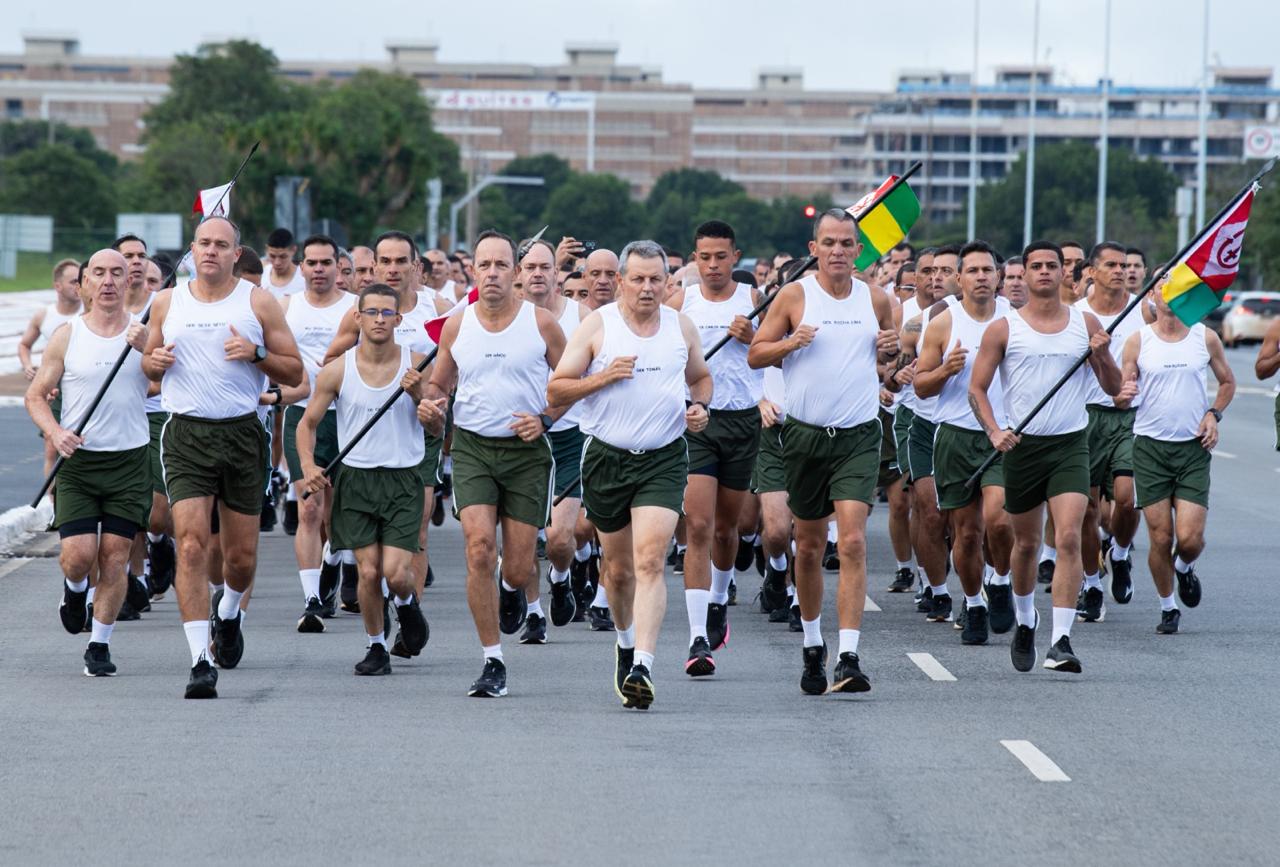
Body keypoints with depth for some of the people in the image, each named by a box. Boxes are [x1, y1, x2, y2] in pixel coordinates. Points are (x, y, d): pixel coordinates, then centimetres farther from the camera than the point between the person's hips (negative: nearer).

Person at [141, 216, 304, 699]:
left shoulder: (258, 303, 3)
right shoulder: (167, 303, 8)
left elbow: (295, 373, 4)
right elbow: (149, 365, 21)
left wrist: (257, 354, -14)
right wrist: (155, 361, -3)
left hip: (242, 433, 0)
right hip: (185, 435, 0)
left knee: (241, 554, 7)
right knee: (191, 545, -14)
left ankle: (228, 616, 42)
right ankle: (201, 662, -16)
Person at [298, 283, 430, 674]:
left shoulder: (416, 365, -1)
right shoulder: (337, 370, -1)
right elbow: (308, 423, 8)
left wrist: (419, 394, -19)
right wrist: (308, 465, -8)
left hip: (403, 480, -1)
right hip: (355, 478, 1)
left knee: (396, 573, -11)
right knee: (368, 571, -6)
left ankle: (407, 604, 25)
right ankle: (375, 646, 15)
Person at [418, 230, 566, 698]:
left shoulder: (540, 322, -2)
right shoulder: (456, 325, 4)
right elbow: (437, 384, 16)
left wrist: (544, 419, -11)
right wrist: (430, 407, -6)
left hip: (527, 451, -1)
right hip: (472, 448, 1)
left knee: (518, 567, -2)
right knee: (479, 548, -16)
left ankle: (513, 588, 40)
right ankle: (493, 663, -8)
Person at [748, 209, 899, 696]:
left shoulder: (876, 300, 6)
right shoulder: (794, 296, 0)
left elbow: (891, 355, 21)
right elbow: (755, 354, 3)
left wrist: (892, 349, -2)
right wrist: (789, 343, -16)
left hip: (859, 436, 0)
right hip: (805, 435, 0)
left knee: (853, 541, -15)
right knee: (808, 545, 11)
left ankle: (848, 657, -21)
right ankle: (812, 646, 30)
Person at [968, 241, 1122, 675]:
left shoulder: (1086, 323, 5)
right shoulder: (1003, 329, 1)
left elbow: (1114, 388, 10)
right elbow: (977, 387, 2)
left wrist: (1102, 355, -10)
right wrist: (994, 431, -14)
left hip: (1071, 444, 0)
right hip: (1022, 444, 0)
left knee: (1068, 538, -16)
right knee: (1026, 543, 12)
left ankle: (1061, 640, -20)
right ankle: (1024, 622, 38)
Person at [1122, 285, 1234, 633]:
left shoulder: (1205, 338, 5)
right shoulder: (1138, 341, 2)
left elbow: (1227, 382, 19)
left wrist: (1213, 415, 2)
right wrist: (1124, 393, -20)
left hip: (1194, 448, 0)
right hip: (1150, 447, 0)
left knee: (1189, 538, -10)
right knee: (1160, 538, -2)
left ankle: (1184, 567, 25)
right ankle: (1167, 608, 16)